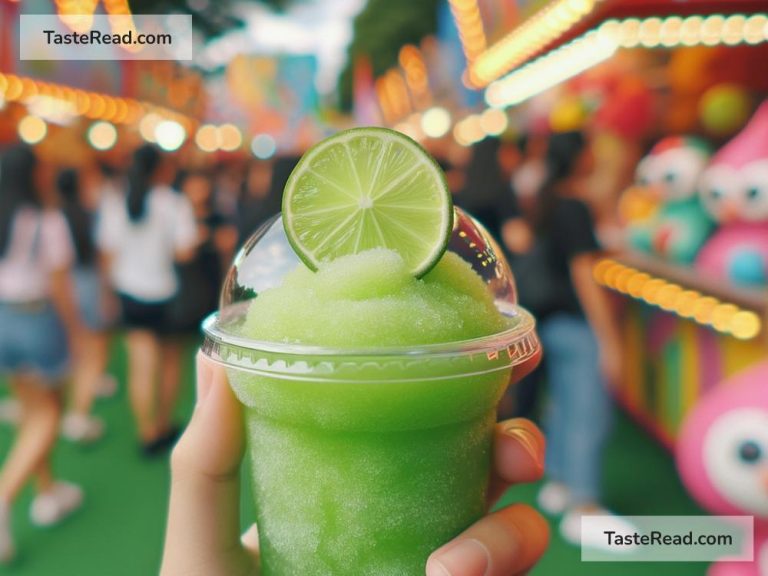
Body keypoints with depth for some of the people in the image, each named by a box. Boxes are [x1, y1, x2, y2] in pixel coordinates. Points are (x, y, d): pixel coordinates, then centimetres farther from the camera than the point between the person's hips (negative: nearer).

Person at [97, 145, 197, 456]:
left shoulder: (114, 203, 2)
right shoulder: (175, 203, -12)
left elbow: (108, 252, 4)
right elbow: (185, 252, -19)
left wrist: (118, 281, 16)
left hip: (130, 291, 4)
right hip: (166, 293, -3)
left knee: (141, 365, 6)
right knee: (170, 359, 16)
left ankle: (147, 434, 12)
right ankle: (164, 427, 27)